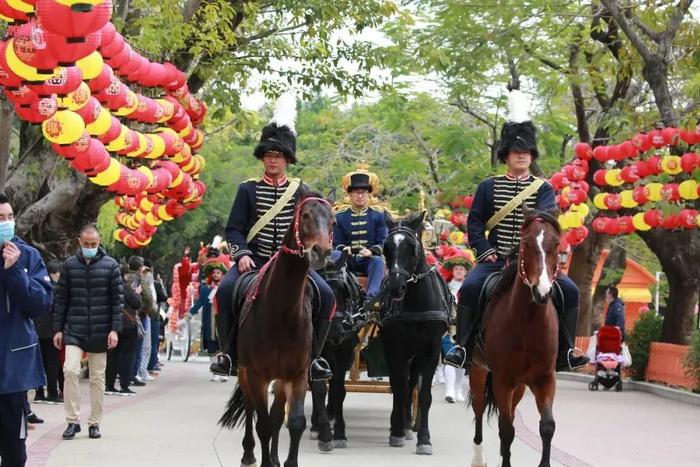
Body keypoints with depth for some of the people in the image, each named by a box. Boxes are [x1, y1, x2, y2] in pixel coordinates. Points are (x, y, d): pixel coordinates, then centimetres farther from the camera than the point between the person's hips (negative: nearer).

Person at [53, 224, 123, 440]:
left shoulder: (110, 265, -1)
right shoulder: (69, 265, 3)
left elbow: (117, 299, -1)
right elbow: (61, 299, 6)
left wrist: (115, 329, -9)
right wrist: (58, 329, 2)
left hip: (100, 332, 0)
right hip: (73, 330, 0)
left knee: (97, 378, 6)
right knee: (70, 370, -15)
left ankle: (95, 423, 17)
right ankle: (73, 421, -5)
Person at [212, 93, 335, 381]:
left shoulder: (299, 191, 10)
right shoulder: (248, 189, 7)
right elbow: (234, 228, 3)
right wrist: (242, 254, -14)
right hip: (254, 260, -1)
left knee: (326, 296, -21)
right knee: (226, 290, -29)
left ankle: (312, 356, -5)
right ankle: (228, 353, -10)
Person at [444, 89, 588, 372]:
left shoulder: (544, 189, 7)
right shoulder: (488, 187, 10)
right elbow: (474, 222, 7)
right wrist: (486, 251, -8)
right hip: (496, 260, 0)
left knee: (570, 291, -18)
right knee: (469, 288, -27)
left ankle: (565, 352, -8)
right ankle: (463, 348, -16)